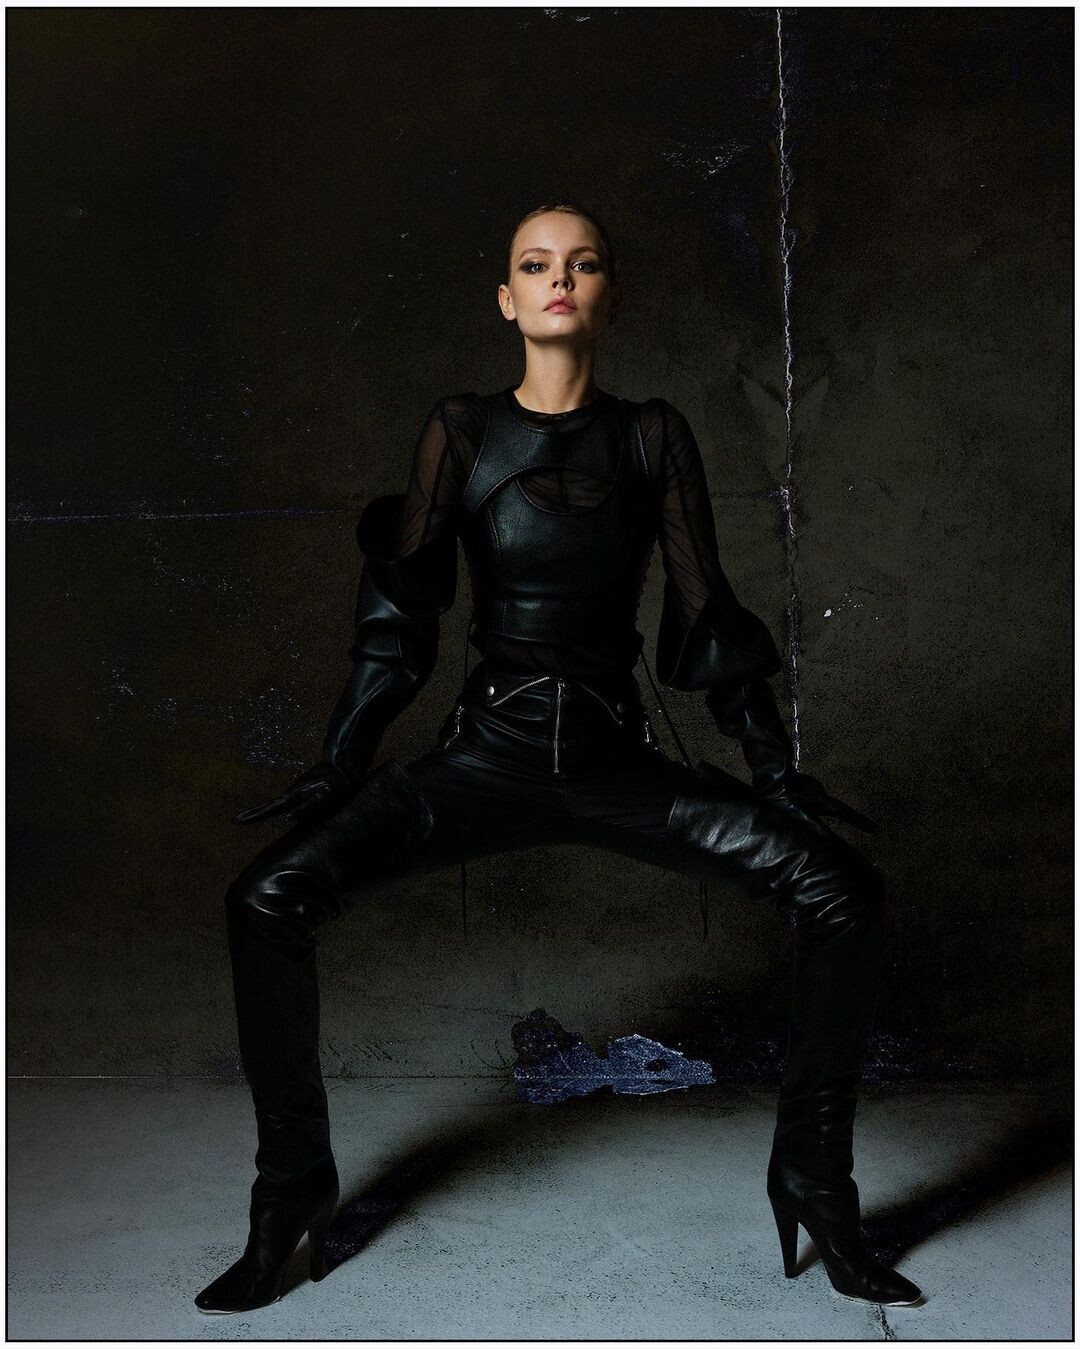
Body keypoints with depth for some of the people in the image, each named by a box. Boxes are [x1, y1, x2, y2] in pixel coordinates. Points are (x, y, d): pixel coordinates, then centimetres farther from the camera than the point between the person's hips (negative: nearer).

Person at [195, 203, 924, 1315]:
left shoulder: (652, 436, 6)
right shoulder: (461, 431, 4)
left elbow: (705, 609, 6)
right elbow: (401, 608, 2)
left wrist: (777, 768, 1)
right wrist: (336, 766, -3)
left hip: (617, 761, 1)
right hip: (488, 754, 0)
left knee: (842, 888, -18)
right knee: (266, 899, -20)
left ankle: (815, 1183, 0)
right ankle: (290, 1198, 0)